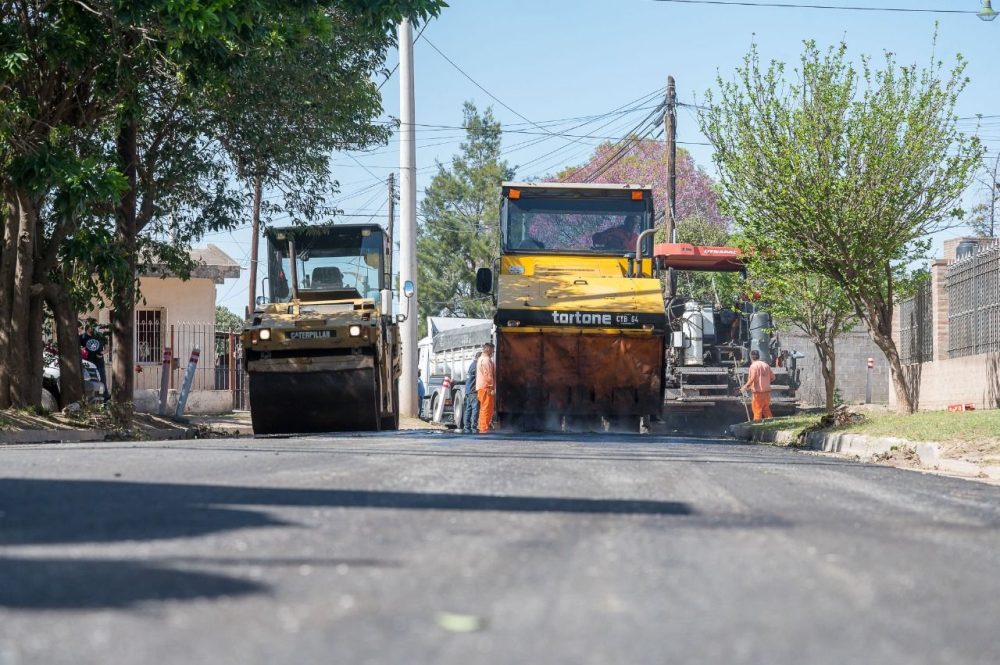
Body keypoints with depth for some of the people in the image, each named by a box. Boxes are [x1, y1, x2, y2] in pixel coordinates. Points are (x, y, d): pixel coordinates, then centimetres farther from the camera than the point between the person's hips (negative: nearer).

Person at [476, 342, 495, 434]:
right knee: (487, 408, -9)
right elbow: (488, 375, -18)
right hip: (486, 387, -10)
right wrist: (492, 388, -19)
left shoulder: (480, 359, 21)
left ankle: (482, 428, 16)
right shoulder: (486, 360, -12)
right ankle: (484, 428, -11)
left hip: (480, 387, 10)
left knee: (484, 408, 14)